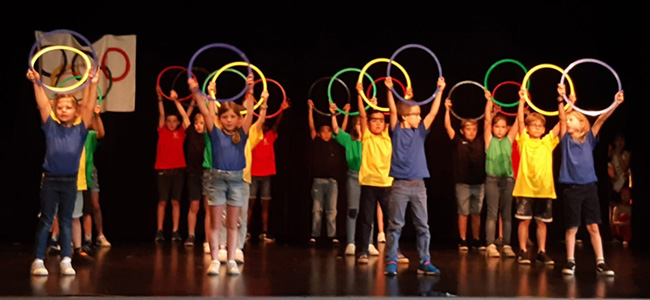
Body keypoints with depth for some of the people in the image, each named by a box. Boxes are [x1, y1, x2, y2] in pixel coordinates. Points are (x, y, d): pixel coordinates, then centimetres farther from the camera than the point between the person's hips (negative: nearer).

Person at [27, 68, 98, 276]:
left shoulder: (80, 130, 1)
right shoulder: (51, 127, 1)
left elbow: (88, 107, -8)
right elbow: (43, 105, -8)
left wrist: (93, 85, -17)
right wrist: (36, 83, -18)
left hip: (70, 181, 1)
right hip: (50, 179, -1)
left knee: (66, 221, 8)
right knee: (45, 221, 5)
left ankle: (66, 261, 12)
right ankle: (38, 261, 8)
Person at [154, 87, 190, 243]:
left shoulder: (181, 133, 6)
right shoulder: (162, 131, 7)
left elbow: (184, 116, 0)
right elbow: (161, 114, 1)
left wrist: (176, 100, -2)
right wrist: (160, 97, -7)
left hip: (178, 170, 0)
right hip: (163, 170, 0)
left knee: (176, 201, 3)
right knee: (162, 201, 3)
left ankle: (175, 231, 6)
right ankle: (159, 231, 7)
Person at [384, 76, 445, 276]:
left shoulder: (420, 132, 10)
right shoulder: (397, 132, 0)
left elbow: (433, 112, 7)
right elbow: (393, 111, -13)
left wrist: (440, 91, 4)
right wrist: (390, 91, -22)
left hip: (418, 185, 4)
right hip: (400, 185, -4)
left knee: (423, 226, 6)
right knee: (395, 225, 0)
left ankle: (425, 262, 11)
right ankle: (391, 262, 5)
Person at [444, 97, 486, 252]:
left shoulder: (481, 142, 6)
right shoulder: (458, 141, 0)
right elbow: (448, 126, -7)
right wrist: (447, 109, -14)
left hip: (479, 183, 2)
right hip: (462, 183, -2)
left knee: (476, 213, 9)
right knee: (463, 213, 4)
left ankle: (476, 240, 17)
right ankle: (462, 240, 11)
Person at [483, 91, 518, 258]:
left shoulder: (509, 140, 8)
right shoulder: (489, 140, 3)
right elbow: (487, 120, -6)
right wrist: (489, 101, -12)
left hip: (508, 179, 2)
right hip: (492, 179, -2)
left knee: (507, 213, 5)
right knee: (492, 213, -3)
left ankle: (507, 245, 8)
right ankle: (490, 246, -4)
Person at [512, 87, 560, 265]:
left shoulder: (548, 142, 11)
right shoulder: (524, 141, 4)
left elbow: (561, 122, 5)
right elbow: (520, 120, -8)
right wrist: (522, 100, -16)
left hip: (544, 188, 3)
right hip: (525, 188, -3)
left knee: (542, 222, 8)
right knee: (524, 220, 0)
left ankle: (542, 252, 16)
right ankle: (523, 251, 8)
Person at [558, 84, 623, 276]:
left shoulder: (589, 139, 8)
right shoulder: (566, 139, 6)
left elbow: (600, 120, -2)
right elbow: (561, 118, -8)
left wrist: (615, 104, -13)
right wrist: (561, 100, -21)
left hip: (589, 186, 1)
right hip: (571, 188, -1)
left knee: (593, 226, 0)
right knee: (572, 228, 2)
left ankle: (600, 262, 2)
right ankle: (570, 261, 13)